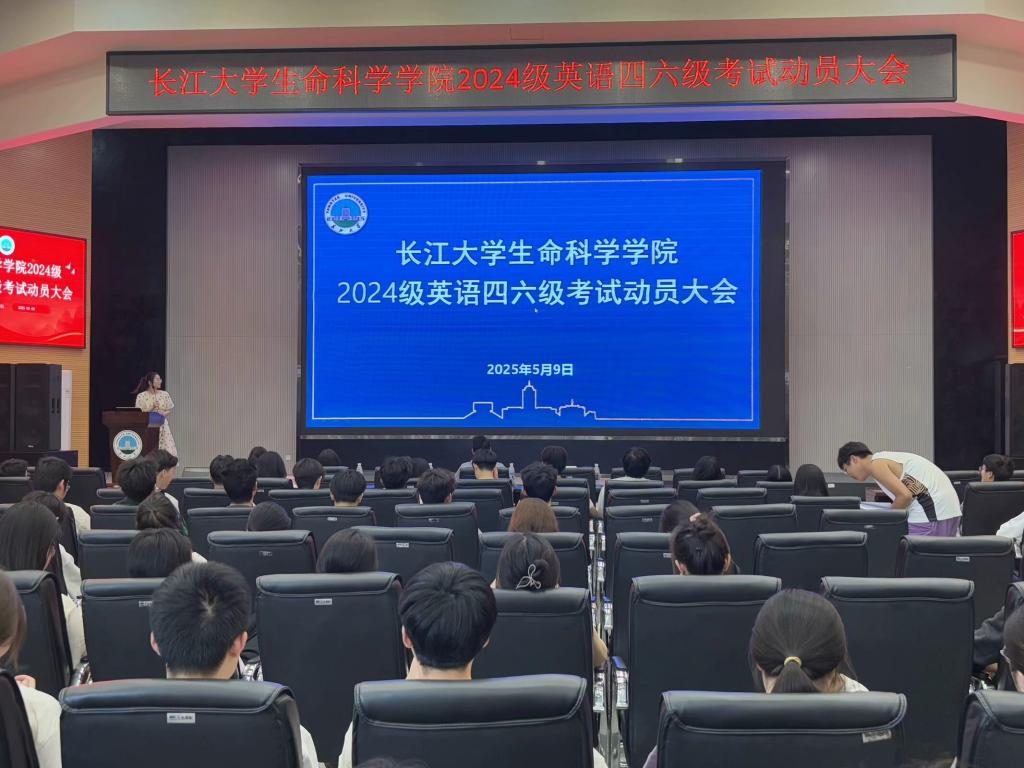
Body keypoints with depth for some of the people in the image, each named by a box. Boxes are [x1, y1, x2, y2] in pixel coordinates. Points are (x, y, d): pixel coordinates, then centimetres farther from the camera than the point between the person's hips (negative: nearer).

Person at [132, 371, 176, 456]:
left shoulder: (164, 394, 5)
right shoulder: (141, 396, -3)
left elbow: (170, 410, 10)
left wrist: (163, 413, -11)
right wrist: (152, 407, -13)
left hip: (162, 427, 2)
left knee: (167, 452, -5)